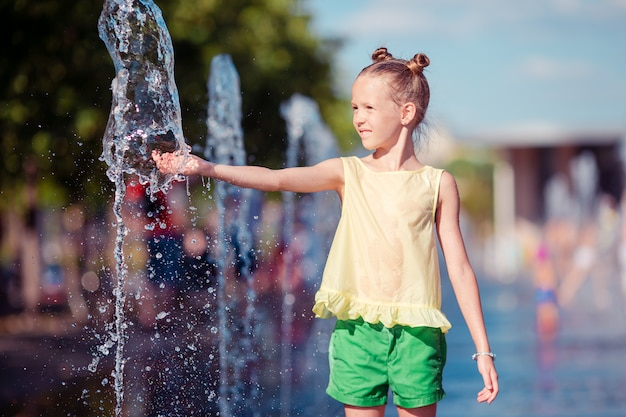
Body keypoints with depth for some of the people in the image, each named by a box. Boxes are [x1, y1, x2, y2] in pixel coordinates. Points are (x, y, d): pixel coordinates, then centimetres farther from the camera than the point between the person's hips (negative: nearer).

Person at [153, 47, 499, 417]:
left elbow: (460, 268, 4)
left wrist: (483, 349, 2)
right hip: (358, 329, 1)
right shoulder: (348, 172, 6)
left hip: (416, 332, -1)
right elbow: (277, 178, -8)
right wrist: (207, 168, -23)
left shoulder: (437, 184, 3)